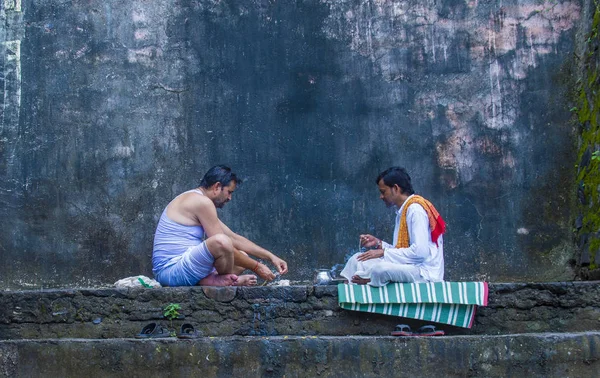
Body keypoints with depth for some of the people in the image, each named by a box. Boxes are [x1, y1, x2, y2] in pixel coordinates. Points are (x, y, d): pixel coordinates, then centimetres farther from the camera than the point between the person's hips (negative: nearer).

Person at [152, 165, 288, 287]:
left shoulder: (198, 202, 19)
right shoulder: (202, 202, -13)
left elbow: (235, 238, 19)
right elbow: (222, 243, -16)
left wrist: (271, 257, 13)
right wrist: (256, 267, -7)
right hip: (170, 270, -11)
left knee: (243, 256, 16)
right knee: (221, 242, -34)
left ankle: (207, 280, -6)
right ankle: (226, 280, -7)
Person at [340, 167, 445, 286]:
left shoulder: (415, 209, -12)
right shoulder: (403, 211, 17)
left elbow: (420, 251, -21)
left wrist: (383, 253, -15)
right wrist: (379, 243, 6)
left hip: (425, 271, -10)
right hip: (410, 267, 10)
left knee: (380, 269, -33)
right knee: (357, 260, 4)